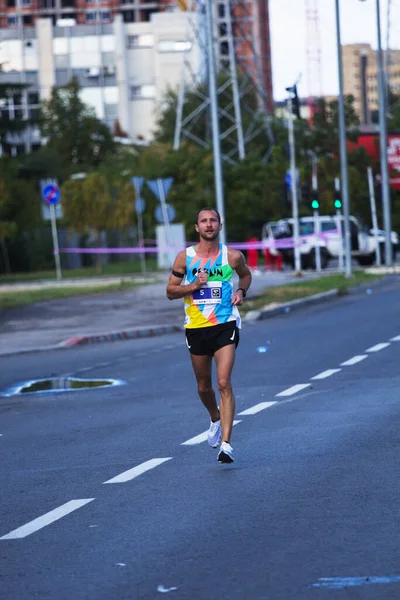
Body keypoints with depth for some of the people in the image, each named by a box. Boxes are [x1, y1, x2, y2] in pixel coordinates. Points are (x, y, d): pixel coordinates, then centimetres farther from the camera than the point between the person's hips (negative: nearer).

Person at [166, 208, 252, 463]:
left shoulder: (232, 256, -1)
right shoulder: (185, 257, -1)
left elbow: (246, 275, 21)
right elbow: (170, 291, 3)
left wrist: (241, 292, 1)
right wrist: (194, 285, -13)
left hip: (225, 325, -2)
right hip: (196, 327, 2)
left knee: (224, 383, -16)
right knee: (204, 386, 14)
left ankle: (226, 443, -18)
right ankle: (215, 418, 46)